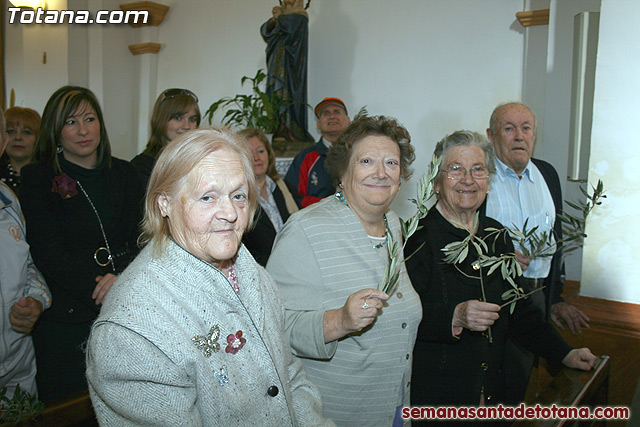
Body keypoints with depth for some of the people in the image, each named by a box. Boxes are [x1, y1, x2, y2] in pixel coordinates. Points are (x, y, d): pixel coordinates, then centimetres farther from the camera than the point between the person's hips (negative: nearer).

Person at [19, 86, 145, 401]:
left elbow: (143, 235, 3)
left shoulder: (123, 174, 8)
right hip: (65, 316, -2)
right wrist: (98, 288, -21)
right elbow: (47, 252, -9)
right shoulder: (37, 179, -1)